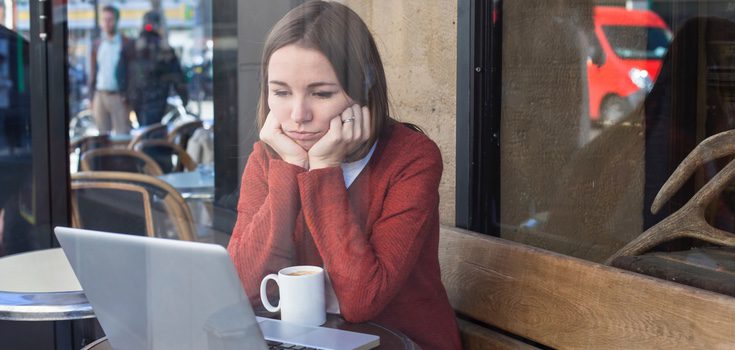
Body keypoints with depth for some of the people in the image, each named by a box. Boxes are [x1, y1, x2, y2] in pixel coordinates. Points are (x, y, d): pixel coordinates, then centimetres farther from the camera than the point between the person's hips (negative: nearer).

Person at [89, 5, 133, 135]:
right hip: (100, 95, 4)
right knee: (102, 135, 7)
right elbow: (93, 72, 16)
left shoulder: (126, 44, -2)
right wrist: (92, 97, 9)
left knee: (122, 134, -6)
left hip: (118, 96, -4)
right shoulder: (97, 45, 12)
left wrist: (128, 98, -8)